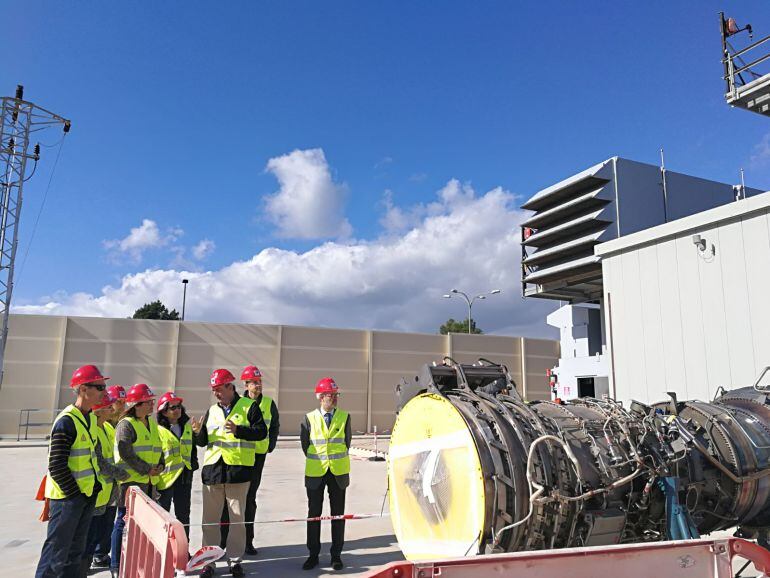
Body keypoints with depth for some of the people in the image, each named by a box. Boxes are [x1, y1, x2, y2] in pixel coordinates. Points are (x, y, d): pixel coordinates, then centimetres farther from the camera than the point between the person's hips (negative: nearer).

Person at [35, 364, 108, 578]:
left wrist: (95, 484, 11)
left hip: (87, 494, 9)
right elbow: (56, 467, -21)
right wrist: (74, 494, -15)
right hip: (67, 497, -9)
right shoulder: (66, 422, -20)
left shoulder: (90, 418, 8)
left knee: (76, 549, 17)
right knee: (57, 551, 1)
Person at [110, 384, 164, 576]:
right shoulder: (125, 424, -11)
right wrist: (146, 469, -16)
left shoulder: (152, 423, 14)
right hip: (130, 479, -8)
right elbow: (125, 453, -18)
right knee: (125, 521, 0)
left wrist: (160, 465, 3)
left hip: (149, 481, 8)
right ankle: (116, 565, 11)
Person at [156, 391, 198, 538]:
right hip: (165, 477, -5)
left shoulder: (187, 426, 9)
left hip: (184, 476, 5)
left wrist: (193, 463, 12)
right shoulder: (158, 430, -11)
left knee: (183, 514, 13)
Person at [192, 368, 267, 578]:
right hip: (212, 469, 4)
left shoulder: (248, 406, -1)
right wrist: (198, 433, -6)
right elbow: (203, 442, 15)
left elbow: (261, 432, -9)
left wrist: (238, 430, -20)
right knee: (210, 519, 9)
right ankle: (208, 561, 20)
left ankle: (235, 560, 18)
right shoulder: (212, 411, 13)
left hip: (238, 470, -4)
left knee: (237, 518, 5)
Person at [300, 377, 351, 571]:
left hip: (338, 472, 1)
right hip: (315, 472, 0)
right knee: (314, 513, 8)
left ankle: (336, 555, 19)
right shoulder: (309, 418, -3)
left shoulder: (344, 417, 0)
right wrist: (317, 461, 7)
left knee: (338, 514, 7)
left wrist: (338, 460, 6)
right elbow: (305, 443, 3)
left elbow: (347, 441, 5)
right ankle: (313, 554, 21)